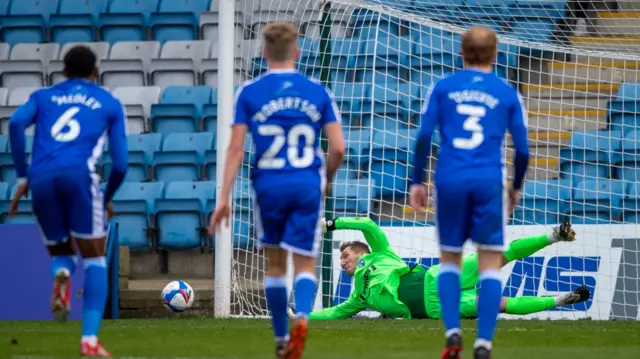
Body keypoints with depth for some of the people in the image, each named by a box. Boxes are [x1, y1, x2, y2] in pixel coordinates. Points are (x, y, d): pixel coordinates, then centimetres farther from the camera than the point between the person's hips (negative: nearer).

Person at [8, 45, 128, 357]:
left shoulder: (43, 96, 25)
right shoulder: (110, 104, 21)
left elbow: (16, 123, 3)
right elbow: (120, 163, 14)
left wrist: (22, 178, 7)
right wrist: (107, 198, 32)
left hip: (41, 179, 2)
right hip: (79, 174, -2)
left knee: (60, 252, 21)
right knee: (94, 258, 6)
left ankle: (61, 275, -19)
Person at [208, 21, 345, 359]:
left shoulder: (249, 93, -1)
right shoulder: (317, 92, 2)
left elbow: (236, 148, -5)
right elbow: (338, 147, -1)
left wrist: (224, 197, -3)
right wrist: (327, 179, 18)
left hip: (268, 185, 0)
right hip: (307, 185, 0)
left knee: (275, 264, 15)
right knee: (304, 264, 3)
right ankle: (302, 316, -27)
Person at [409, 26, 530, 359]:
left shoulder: (442, 88, 8)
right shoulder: (507, 94, 8)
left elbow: (423, 136, 0)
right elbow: (522, 148, 6)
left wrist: (417, 181, 7)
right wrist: (517, 187, 22)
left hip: (450, 181, 1)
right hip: (489, 182, -1)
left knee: (449, 260, 15)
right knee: (490, 264, 3)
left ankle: (452, 332, -2)